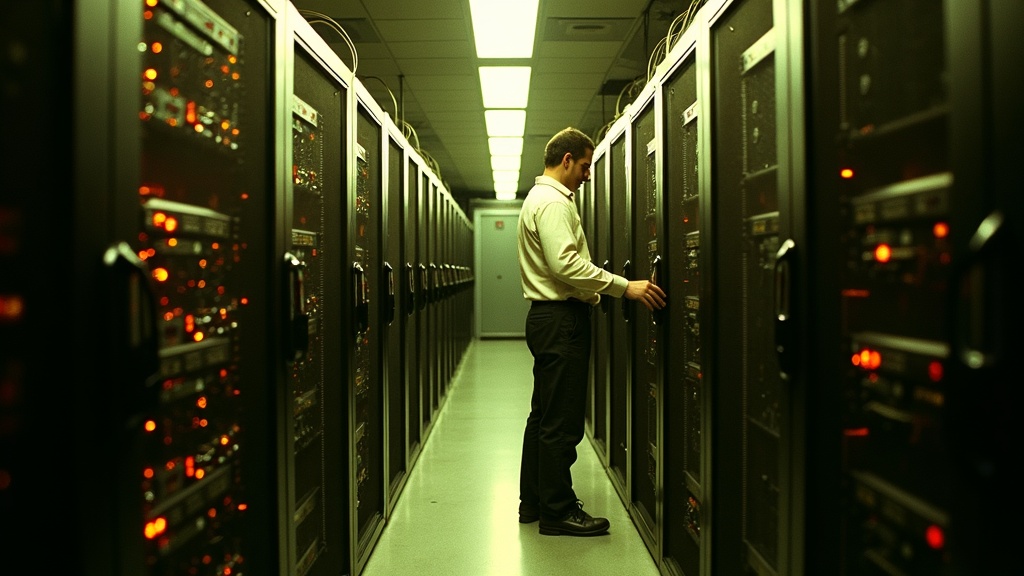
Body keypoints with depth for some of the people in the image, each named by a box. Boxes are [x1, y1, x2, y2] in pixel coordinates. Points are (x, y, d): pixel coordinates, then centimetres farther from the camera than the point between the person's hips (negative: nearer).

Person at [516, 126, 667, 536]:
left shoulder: (540, 198, 20)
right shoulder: (553, 202, -13)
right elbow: (566, 263, -25)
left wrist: (591, 292, 17)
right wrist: (624, 287, -24)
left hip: (548, 316, 11)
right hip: (561, 319, -11)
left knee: (544, 417, 15)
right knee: (562, 422, -5)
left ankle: (533, 502, 24)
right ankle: (558, 511, 3)